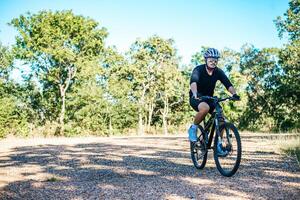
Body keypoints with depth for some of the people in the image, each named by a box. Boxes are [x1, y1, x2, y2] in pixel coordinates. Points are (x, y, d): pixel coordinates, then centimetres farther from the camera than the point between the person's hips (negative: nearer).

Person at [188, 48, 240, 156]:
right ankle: (193, 128, -13)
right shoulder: (198, 69, -19)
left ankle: (218, 144, -3)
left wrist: (234, 94, -39)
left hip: (209, 98, 5)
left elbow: (228, 84, -19)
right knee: (205, 108, -38)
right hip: (196, 98, -5)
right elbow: (193, 82, -38)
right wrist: (195, 94, -58)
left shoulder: (218, 72, -6)